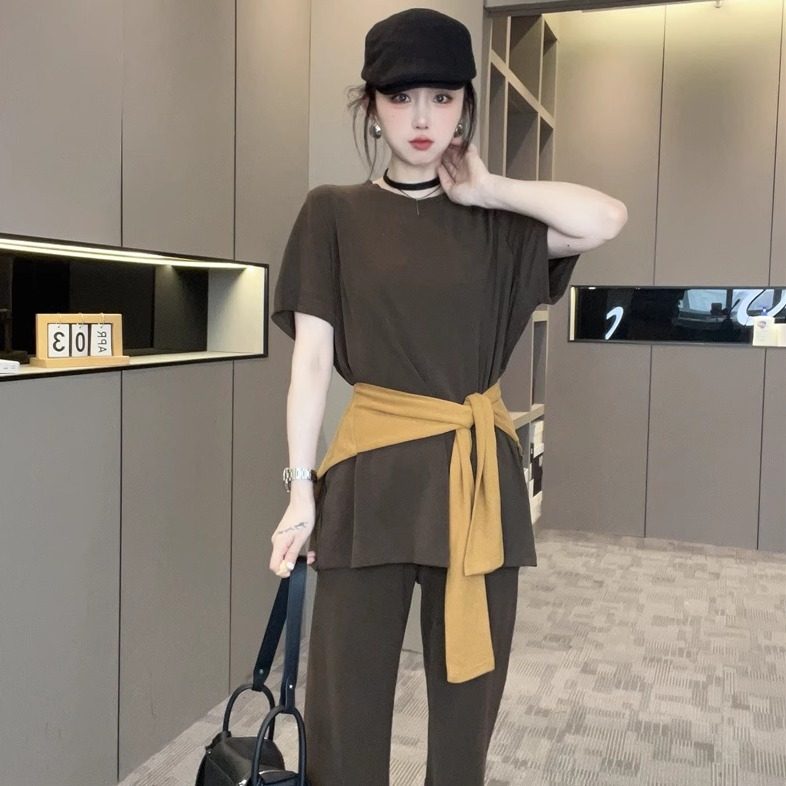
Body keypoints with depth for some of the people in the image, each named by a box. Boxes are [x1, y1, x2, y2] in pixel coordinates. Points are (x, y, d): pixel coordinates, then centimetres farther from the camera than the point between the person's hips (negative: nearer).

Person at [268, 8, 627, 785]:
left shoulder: (493, 222, 9)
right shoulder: (334, 213, 4)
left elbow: (606, 219, -7)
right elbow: (311, 358, -1)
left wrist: (485, 189, -2)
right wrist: (302, 487, -6)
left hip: (479, 473, 2)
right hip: (374, 472, -2)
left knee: (468, 699, 12)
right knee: (344, 706, 3)